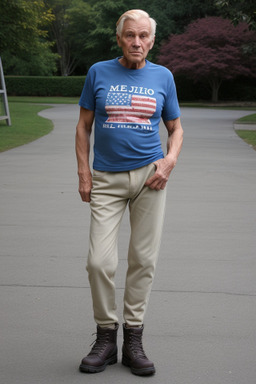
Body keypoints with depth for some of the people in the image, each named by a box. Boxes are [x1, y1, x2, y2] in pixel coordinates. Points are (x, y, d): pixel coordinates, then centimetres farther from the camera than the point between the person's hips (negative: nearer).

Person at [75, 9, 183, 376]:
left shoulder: (163, 76, 7)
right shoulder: (99, 72, 5)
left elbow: (176, 128, 15)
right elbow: (84, 126, 9)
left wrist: (170, 161, -4)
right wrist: (84, 174, 0)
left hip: (149, 176, 1)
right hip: (106, 179, 0)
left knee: (143, 260, 2)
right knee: (100, 261, -8)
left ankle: (133, 339, 15)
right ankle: (106, 337, 11)